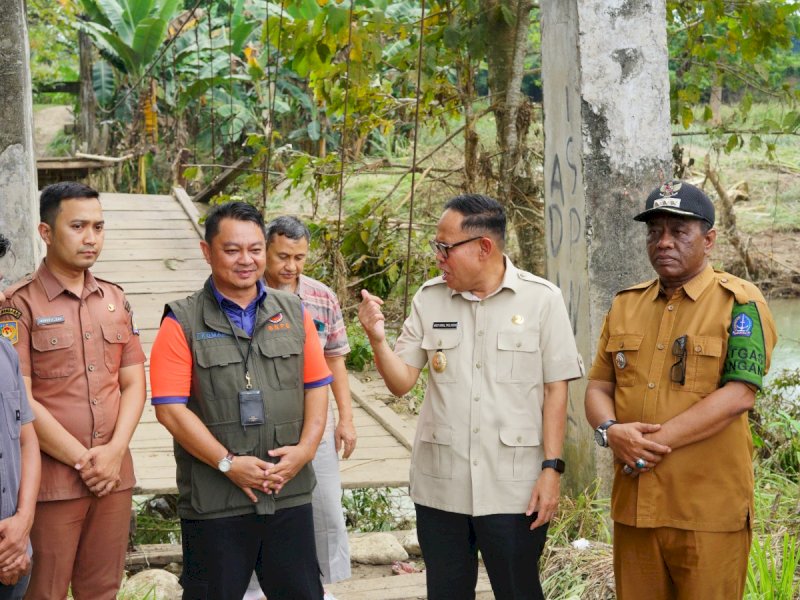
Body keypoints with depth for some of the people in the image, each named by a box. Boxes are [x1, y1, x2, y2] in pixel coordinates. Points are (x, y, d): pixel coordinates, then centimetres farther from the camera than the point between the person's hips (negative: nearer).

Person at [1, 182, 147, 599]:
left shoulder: (115, 300, 12)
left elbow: (133, 382, 10)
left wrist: (114, 451, -5)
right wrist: (83, 461, -11)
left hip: (114, 476, 5)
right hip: (51, 479, -5)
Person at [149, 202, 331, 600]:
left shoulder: (293, 313, 9)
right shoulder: (183, 323, -4)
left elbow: (316, 385, 10)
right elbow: (170, 408, -10)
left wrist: (306, 447, -6)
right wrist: (228, 463, -15)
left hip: (290, 493, 3)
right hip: (213, 503, -3)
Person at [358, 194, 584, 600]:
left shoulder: (541, 299, -4)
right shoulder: (429, 299, 3)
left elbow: (556, 388, -3)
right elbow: (401, 383, 4)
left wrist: (552, 469, -7)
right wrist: (377, 339, -14)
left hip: (513, 489, -3)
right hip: (439, 487, 3)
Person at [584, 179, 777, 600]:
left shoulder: (739, 302, -5)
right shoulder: (625, 305, 13)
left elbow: (738, 395, -16)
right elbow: (598, 387, 12)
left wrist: (656, 441, -18)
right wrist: (611, 431, -11)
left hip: (708, 510, -5)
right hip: (634, 503, 5)